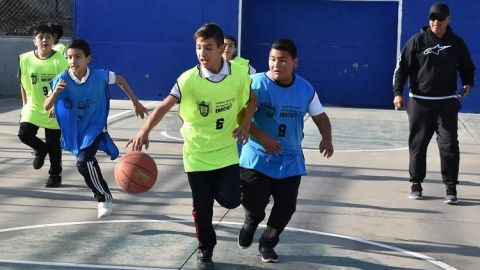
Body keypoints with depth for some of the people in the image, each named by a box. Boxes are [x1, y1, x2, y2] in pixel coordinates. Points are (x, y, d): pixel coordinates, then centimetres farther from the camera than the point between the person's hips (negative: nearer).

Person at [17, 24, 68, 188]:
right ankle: (41, 149, 20)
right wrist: (24, 105, 7)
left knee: (54, 144, 3)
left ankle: (55, 175, 22)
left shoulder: (59, 60, -15)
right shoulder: (25, 59, -5)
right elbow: (23, 84, 6)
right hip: (33, 107, 3)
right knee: (24, 134, -13)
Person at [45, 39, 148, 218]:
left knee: (84, 162, -26)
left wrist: (136, 103, 6)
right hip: (74, 130, 4)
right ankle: (101, 192, 51)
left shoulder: (99, 76, -20)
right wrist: (56, 92, -39)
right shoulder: (62, 79, -19)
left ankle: (104, 199, -12)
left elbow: (120, 80, 1)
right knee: (88, 163, 24)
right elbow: (46, 107, -19)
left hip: (94, 128, -4)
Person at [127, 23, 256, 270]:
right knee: (202, 207, 6)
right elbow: (164, 106, -29)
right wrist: (145, 130, -45)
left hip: (226, 150, 1)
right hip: (197, 152, -1)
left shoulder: (239, 74, -11)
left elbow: (251, 100, 8)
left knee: (230, 199, -12)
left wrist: (245, 124, -9)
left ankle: (216, 189, 26)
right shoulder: (189, 79, -18)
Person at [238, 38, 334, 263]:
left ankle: (267, 243, 29)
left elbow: (320, 116, 9)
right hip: (258, 158, -3)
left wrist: (327, 138, -10)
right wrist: (262, 138, -26)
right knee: (254, 204, 0)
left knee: (286, 208, 3)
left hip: (290, 161, 3)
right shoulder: (257, 84, -14)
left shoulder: (306, 89, -3)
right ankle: (250, 225, 38)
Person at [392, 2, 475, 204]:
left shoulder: (457, 43, 5)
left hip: (447, 103, 1)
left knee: (449, 145, -5)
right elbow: (402, 67, -1)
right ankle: (416, 183, 19)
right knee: (418, 144, 6)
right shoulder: (417, 41, -1)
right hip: (419, 102, 0)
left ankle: (450, 186, 1)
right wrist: (398, 93, -11)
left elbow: (467, 67, 17)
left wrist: (468, 83, -3)